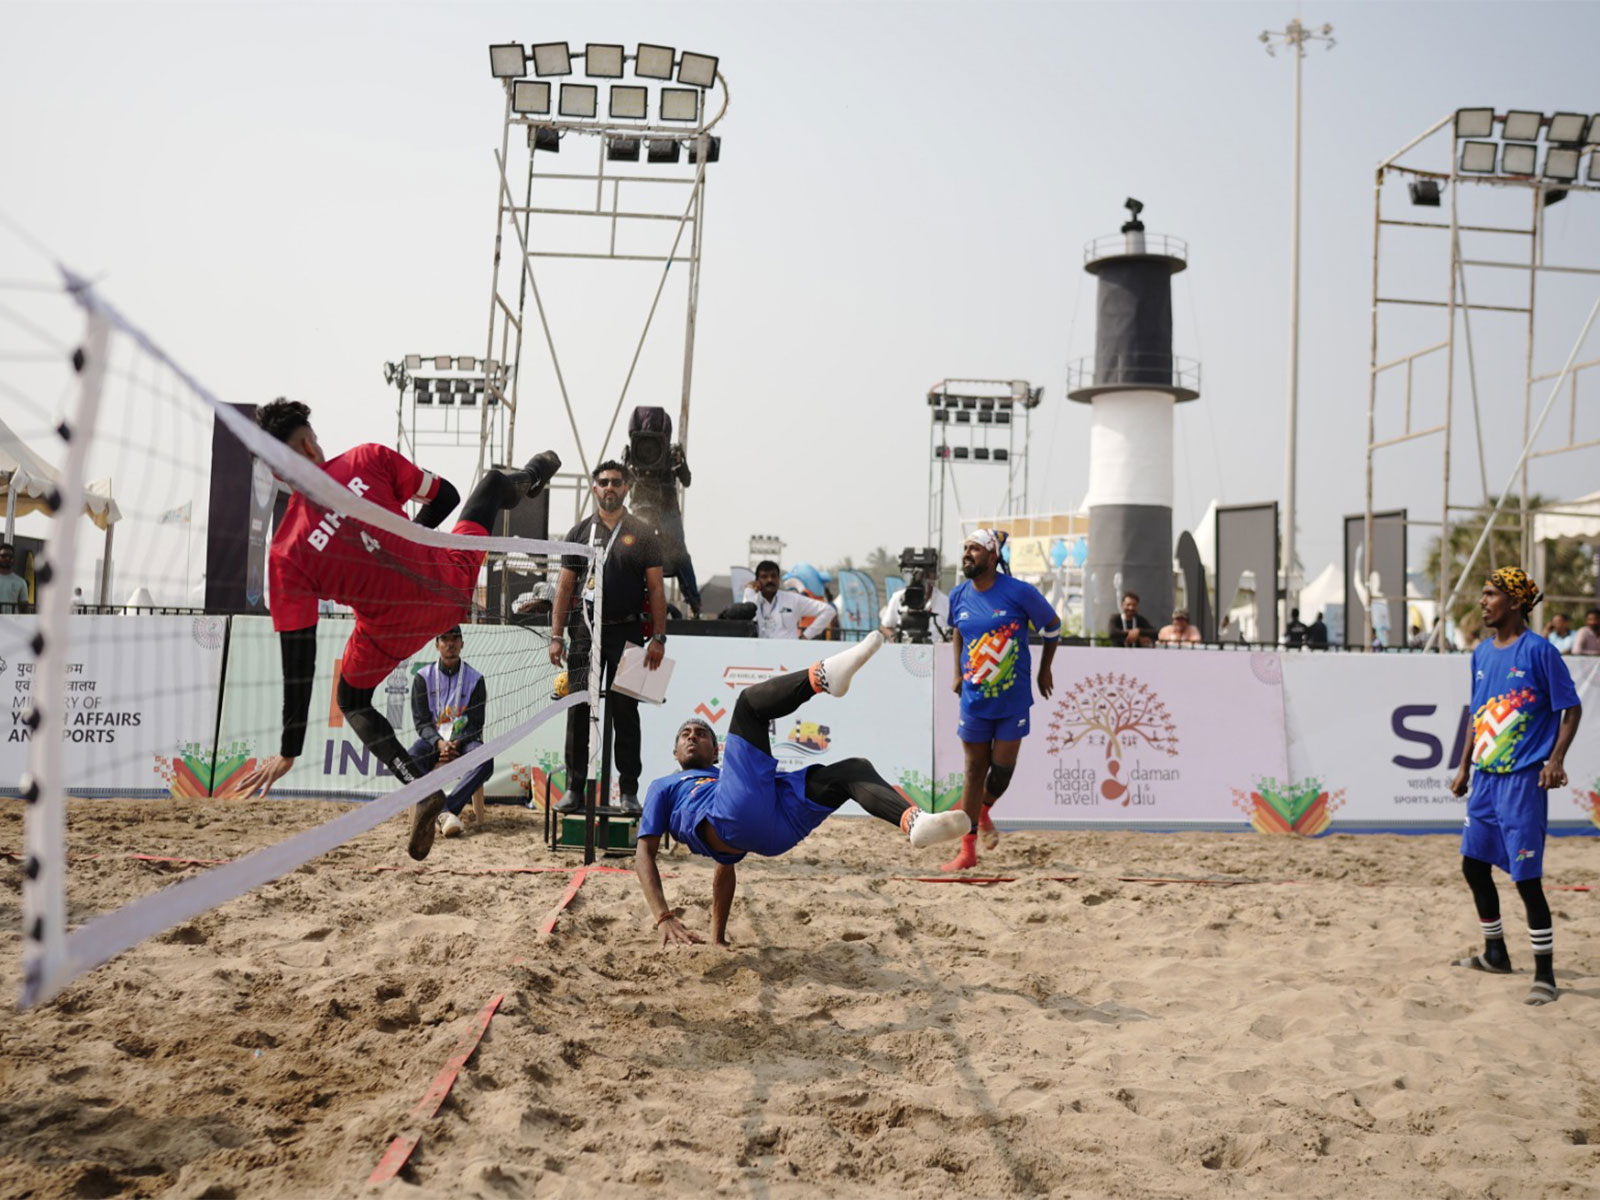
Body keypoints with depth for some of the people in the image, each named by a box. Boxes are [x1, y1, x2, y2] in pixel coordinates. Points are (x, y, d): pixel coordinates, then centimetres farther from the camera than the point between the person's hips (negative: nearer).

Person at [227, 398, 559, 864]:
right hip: (453, 585, 2)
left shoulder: (285, 553, -20)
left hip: (393, 632, -2)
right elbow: (444, 497, -3)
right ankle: (531, 476, 65)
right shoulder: (369, 458, -19)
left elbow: (298, 661, -16)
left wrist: (289, 751, -5)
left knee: (352, 701, 28)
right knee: (493, 482, 28)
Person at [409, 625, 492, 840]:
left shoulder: (475, 679, 4)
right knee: (410, 759, -34)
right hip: (432, 739, 0)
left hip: (463, 740, 0)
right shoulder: (423, 677, 5)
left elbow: (475, 724, 0)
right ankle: (445, 812, -42)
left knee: (485, 759, -34)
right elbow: (421, 722, -1)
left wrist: (456, 744, -20)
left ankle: (447, 809, -42)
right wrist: (439, 743, -21)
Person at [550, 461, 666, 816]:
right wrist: (556, 636, 1)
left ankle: (629, 791, 11)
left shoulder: (642, 534, 5)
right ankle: (574, 789, 8)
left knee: (625, 713, 4)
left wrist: (658, 638, -6)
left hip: (627, 632, -1)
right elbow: (565, 587, 8)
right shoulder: (580, 532, 8)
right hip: (586, 631, 1)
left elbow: (656, 589, 2)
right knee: (578, 711, 0)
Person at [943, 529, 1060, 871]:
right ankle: (968, 850, 13)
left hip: (1013, 699, -2)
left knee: (1003, 767, 2)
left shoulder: (1020, 592, -13)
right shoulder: (958, 596, -1)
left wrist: (1044, 670, 8)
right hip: (974, 699, 2)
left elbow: (1052, 625, 2)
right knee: (975, 769, 5)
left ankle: (984, 813, 36)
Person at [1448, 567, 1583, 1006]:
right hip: (1485, 778, 8)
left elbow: (1571, 708, -8)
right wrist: (1464, 768, 18)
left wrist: (1556, 759, -19)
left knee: (1527, 878, -6)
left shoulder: (1539, 651, -10)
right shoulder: (1482, 653, 10)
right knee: (1474, 865, 14)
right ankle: (1495, 954, 31)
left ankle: (1545, 975, 6)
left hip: (1522, 780, -8)